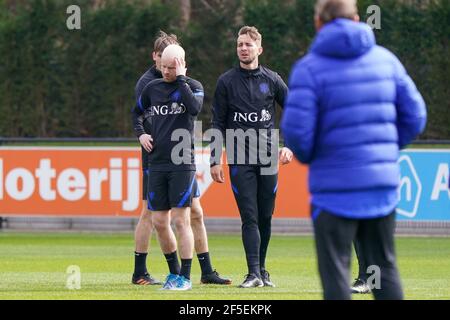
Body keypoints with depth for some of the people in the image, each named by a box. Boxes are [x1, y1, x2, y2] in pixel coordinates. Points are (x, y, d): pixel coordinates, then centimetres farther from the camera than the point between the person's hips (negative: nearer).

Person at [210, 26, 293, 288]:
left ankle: (261, 269, 20)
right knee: (250, 217, -9)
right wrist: (215, 160, 0)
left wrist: (290, 146, 1)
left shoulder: (272, 80, 6)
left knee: (265, 217, 6)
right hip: (240, 159, -2)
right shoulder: (227, 82, 4)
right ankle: (253, 273, -13)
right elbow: (218, 124, 5)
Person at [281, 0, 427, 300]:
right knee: (384, 268, 13)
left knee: (335, 274, 3)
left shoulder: (310, 68, -8)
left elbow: (296, 130, -14)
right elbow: (414, 116, 6)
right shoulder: (385, 59, 5)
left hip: (336, 187, -4)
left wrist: (308, 156, 7)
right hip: (383, 184, 4)